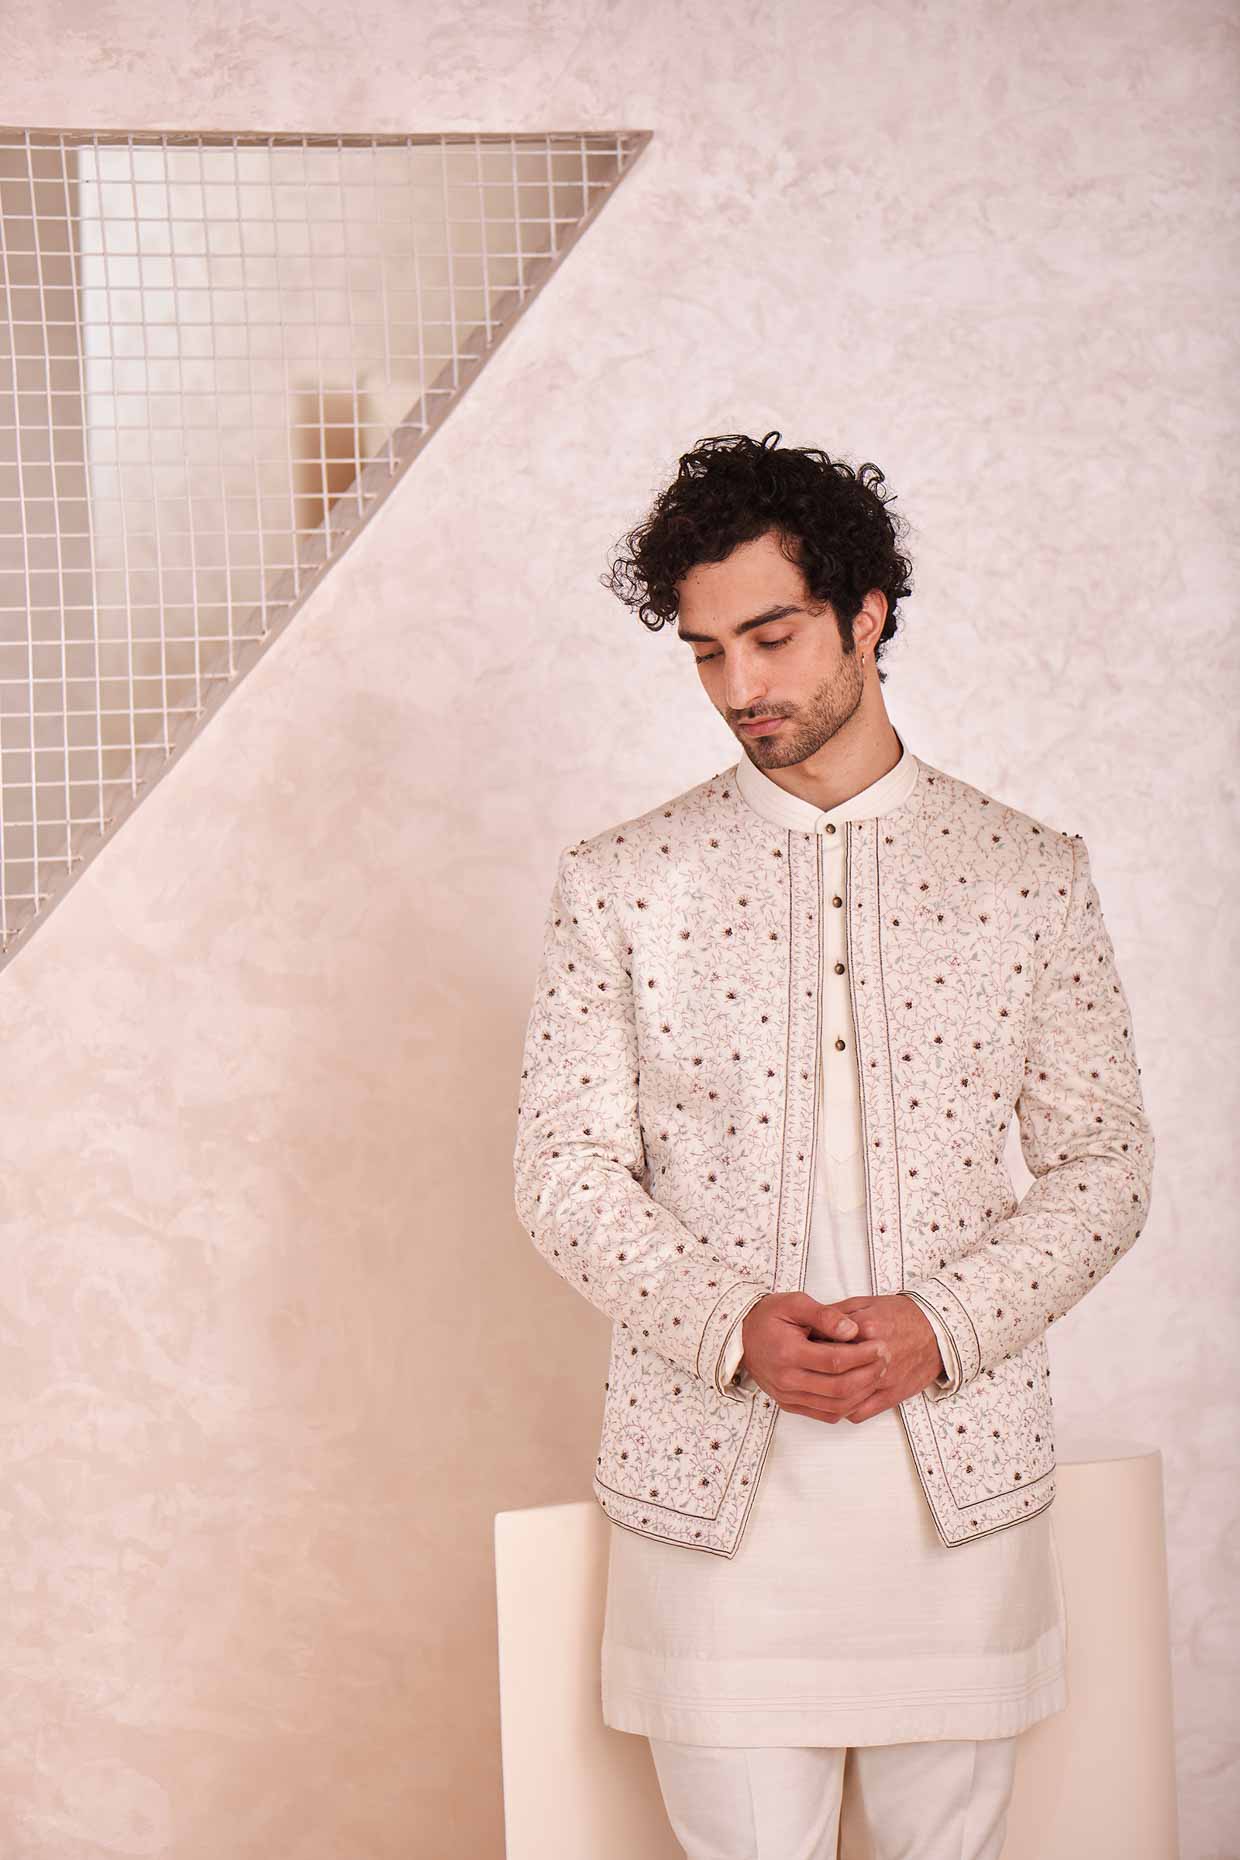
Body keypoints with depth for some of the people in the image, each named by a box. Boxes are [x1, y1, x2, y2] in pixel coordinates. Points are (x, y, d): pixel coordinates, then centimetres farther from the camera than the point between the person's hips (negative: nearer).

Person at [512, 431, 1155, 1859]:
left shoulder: (1030, 875, 3)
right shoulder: (616, 885, 2)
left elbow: (1101, 1165, 4)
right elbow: (563, 1168, 1)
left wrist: (942, 1325, -12)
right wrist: (732, 1324, -15)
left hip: (959, 1475, 1)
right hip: (715, 1479, -1)